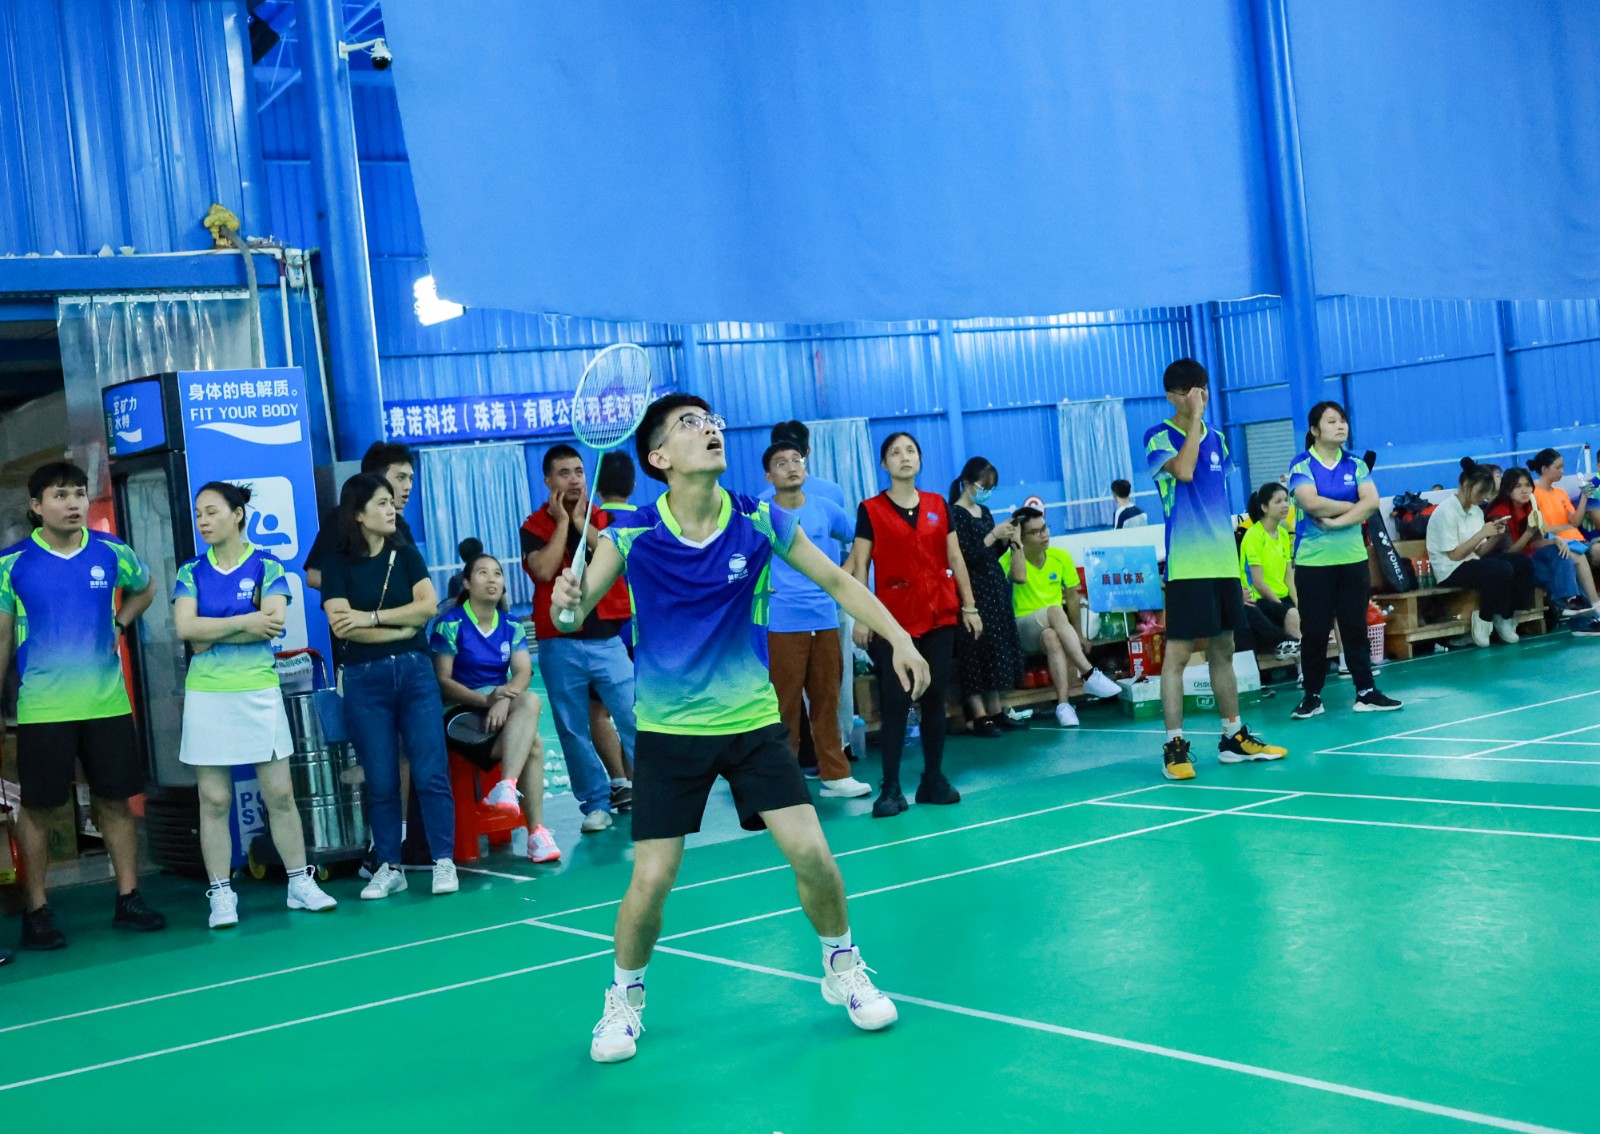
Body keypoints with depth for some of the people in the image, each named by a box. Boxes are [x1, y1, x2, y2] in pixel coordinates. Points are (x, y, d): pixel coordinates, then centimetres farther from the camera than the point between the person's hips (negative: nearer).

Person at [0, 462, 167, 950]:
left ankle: (128, 899, 16)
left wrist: (118, 623, 8)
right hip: (42, 707, -2)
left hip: (107, 702, 2)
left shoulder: (112, 552, 2)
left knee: (116, 800, 6)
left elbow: (145, 589, 24)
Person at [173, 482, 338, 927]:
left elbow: (274, 624, -13)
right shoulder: (191, 572, 6)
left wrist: (212, 637, -11)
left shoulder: (267, 566, 1)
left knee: (280, 794, 2)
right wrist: (246, 621, -14)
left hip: (258, 692, -1)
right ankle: (220, 895, 9)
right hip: (206, 696, 1)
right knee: (214, 800, 2)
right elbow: (185, 627, -9)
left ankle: (300, 882, 13)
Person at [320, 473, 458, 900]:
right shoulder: (338, 563, 1)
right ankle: (389, 867, 12)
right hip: (365, 679, -1)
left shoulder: (406, 554, 9)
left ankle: (444, 861, 4)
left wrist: (372, 617, -10)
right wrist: (401, 628, -9)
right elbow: (340, 625, -10)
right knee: (381, 780, 2)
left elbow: (428, 604, -5)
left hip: (415, 671, 2)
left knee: (430, 772, -3)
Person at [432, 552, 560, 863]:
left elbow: (523, 673, -2)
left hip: (502, 708, 5)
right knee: (533, 743, -29)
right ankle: (536, 831, -31)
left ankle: (506, 786, -42)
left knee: (530, 700, -32)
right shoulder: (450, 624, -2)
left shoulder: (511, 627, 12)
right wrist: (485, 700, -23)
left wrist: (503, 699, -25)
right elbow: (442, 680, -8)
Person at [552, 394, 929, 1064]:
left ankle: (843, 969, 24)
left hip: (752, 721, 2)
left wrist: (897, 637, -1)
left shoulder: (760, 523, -6)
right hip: (669, 731, -1)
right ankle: (624, 1000, 22)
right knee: (651, 880, -5)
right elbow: (577, 608, -15)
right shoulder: (633, 535, -10)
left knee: (812, 856, -5)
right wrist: (568, 601, -38)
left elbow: (837, 582, 6)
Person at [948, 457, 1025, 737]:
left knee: (997, 646, 9)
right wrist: (993, 535, -19)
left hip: (995, 589, 8)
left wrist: (1007, 540, -1)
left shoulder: (985, 512, 12)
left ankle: (995, 711, 14)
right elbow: (966, 556, -17)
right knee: (975, 649, -7)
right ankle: (979, 717, -6)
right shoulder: (955, 514, -11)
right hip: (972, 591, -8)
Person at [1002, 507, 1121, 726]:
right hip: (1024, 629, -2)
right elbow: (1020, 577, -29)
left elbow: (1072, 596, 9)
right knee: (1055, 611, -36)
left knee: (1052, 638, -37)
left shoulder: (1061, 557, 4)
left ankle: (1063, 704, -42)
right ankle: (1089, 674, -41)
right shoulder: (1010, 559, -5)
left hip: (1054, 627, 2)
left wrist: (1077, 634, 7)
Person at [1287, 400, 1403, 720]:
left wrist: (1337, 520, -16)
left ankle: (1366, 692, 10)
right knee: (1314, 630, 1)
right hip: (1313, 560, -3)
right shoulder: (1301, 465, -3)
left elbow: (1372, 501, -6)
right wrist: (1352, 506, -8)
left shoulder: (1355, 465, 8)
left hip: (1352, 558, 3)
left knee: (1355, 627, 5)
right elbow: (1310, 502, -19)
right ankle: (1312, 696, 10)